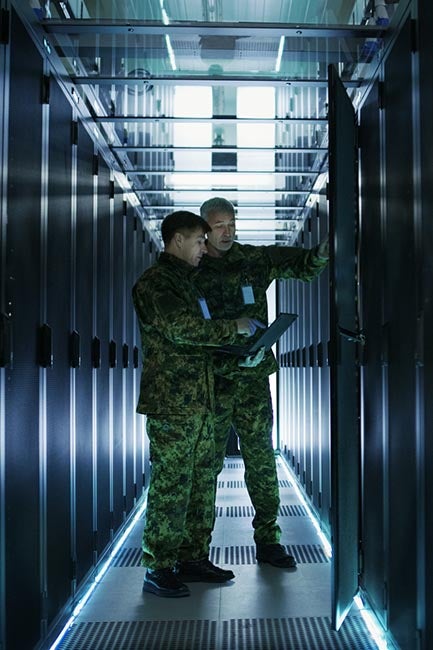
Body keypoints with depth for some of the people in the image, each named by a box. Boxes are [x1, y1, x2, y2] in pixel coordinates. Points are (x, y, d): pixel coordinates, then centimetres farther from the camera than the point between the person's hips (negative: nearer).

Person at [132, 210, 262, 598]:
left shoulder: (184, 281, 22)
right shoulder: (154, 282, -8)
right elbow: (181, 330, -20)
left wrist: (238, 347, 13)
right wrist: (234, 328, -12)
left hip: (198, 401, 9)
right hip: (171, 402, -9)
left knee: (201, 482, 12)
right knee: (171, 485, -6)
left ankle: (192, 558, 21)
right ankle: (157, 570, 2)